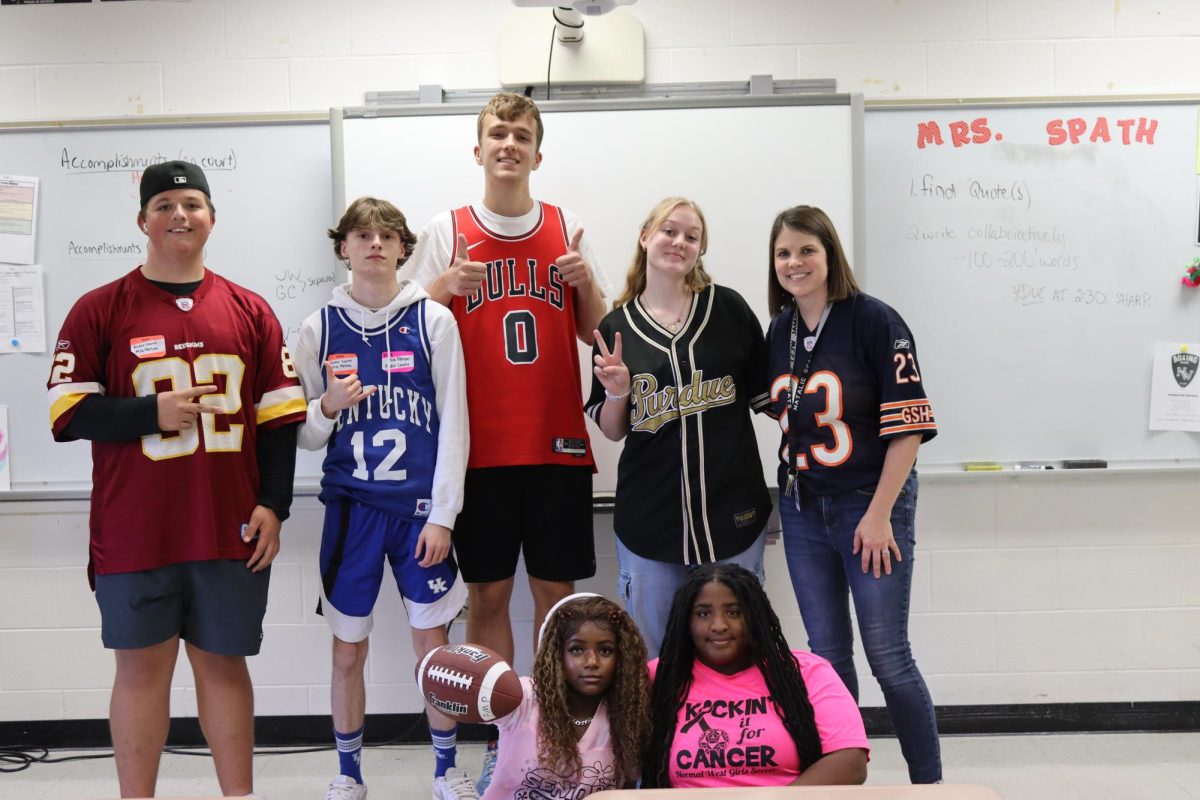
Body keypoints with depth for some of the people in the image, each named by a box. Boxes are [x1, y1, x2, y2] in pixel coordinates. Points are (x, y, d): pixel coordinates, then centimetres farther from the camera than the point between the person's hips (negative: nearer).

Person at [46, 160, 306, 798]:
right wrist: (151, 414, -15)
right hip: (135, 531, -1)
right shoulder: (100, 310, 1)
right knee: (142, 668, 6)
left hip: (231, 529, 2)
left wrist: (273, 504, -1)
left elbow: (279, 416, 7)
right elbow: (66, 414, -2)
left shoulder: (250, 312, 7)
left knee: (223, 663, 11)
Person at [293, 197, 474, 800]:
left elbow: (453, 423, -1)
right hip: (350, 507, 1)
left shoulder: (433, 321, -1)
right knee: (348, 652, 8)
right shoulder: (319, 329, 3)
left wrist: (442, 515, -6)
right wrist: (327, 408, -15)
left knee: (434, 644, 5)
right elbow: (302, 435, 8)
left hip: (420, 507, -1)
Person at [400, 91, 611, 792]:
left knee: (557, 590, 6)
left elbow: (598, 333, 11)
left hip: (559, 444, 1)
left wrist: (587, 283, -8)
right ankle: (501, 740, 17)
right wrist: (444, 286, -13)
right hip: (481, 447, -1)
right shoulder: (447, 232, 5)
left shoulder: (567, 228, 8)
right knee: (488, 593, 5)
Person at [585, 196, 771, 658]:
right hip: (650, 517, 1)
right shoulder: (616, 328, 3)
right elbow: (611, 430, 9)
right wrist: (616, 392, -10)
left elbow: (765, 393, 8)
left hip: (732, 512, 0)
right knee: (650, 658, 9)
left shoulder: (728, 309, 1)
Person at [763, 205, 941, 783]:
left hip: (871, 506, -5)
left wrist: (879, 513, -17)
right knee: (826, 654, 10)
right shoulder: (779, 332, 7)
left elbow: (909, 424, -14)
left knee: (887, 655, -2)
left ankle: (928, 782, 14)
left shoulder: (874, 321, -11)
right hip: (803, 512, 5)